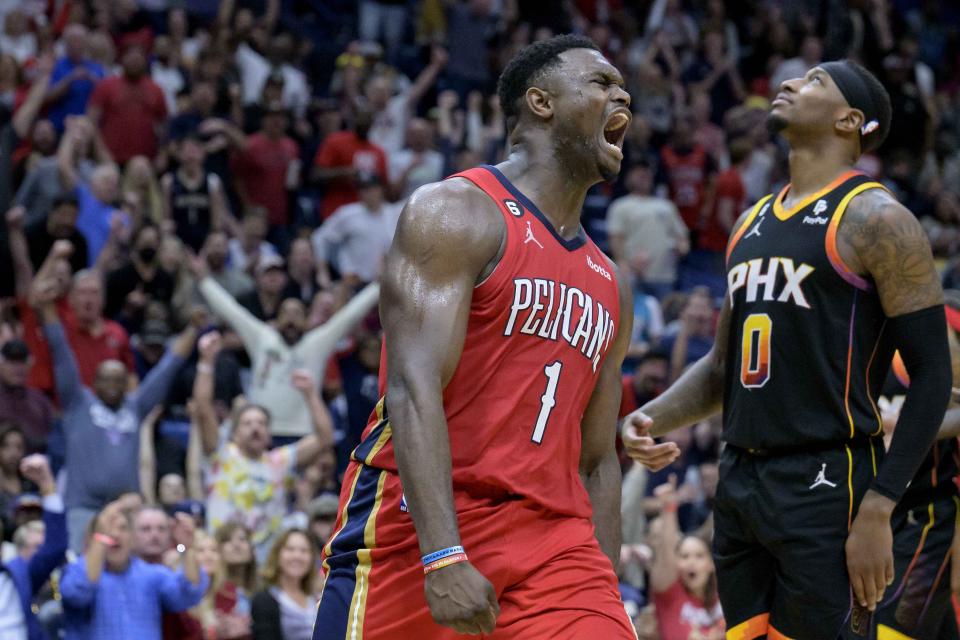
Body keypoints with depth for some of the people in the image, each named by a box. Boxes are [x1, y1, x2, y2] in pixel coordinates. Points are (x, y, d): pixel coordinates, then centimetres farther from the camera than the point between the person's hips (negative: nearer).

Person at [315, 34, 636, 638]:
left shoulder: (610, 287, 20)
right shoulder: (456, 214, -4)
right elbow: (413, 388, -16)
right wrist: (445, 558, -27)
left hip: (552, 537, 6)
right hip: (420, 523, -6)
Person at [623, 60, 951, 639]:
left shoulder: (874, 220, -7)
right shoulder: (752, 223, 17)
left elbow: (932, 374, -11)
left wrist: (876, 510, -17)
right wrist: (652, 419, 5)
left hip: (824, 486, -8)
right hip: (740, 482, 8)